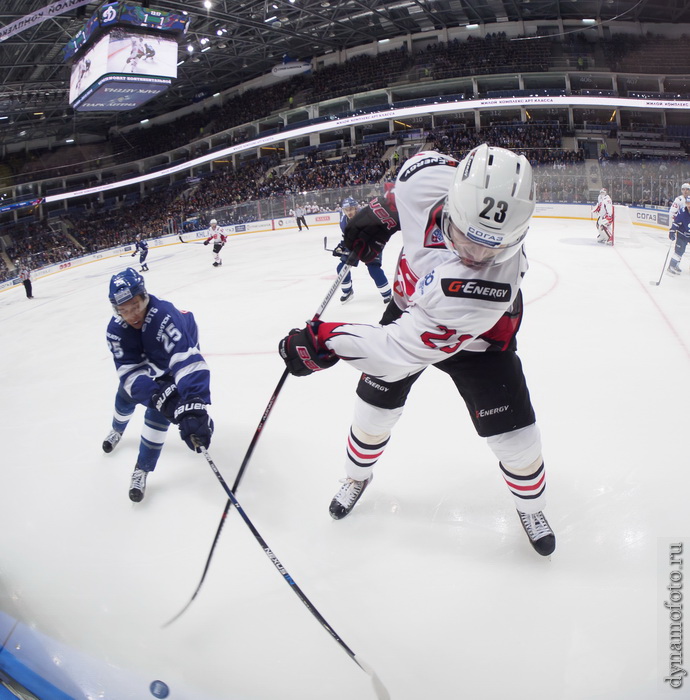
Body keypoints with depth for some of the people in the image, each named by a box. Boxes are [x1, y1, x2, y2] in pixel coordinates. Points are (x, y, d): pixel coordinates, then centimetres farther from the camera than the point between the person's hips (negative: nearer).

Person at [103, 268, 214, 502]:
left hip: (177, 354, -4)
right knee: (125, 398, 19)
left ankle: (142, 469, 8)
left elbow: (187, 361, -57)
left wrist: (194, 408, -69)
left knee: (157, 414, -14)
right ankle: (117, 430, 57)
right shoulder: (116, 330, -30)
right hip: (142, 358, 4)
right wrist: (161, 396, -52)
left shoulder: (164, 317, -46)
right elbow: (130, 372, -34)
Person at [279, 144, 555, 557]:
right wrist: (380, 215, -6)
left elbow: (409, 346, -40)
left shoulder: (491, 283, -45)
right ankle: (358, 476, 46)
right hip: (409, 308, 5)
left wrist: (326, 342, -37)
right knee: (374, 409, 13)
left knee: (515, 436, -5)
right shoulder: (429, 178, -33)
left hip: (475, 337, -4)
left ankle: (531, 506, 30)